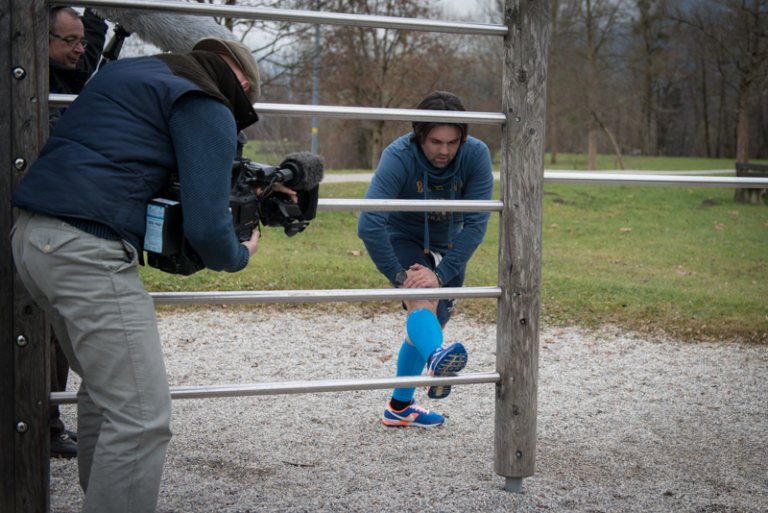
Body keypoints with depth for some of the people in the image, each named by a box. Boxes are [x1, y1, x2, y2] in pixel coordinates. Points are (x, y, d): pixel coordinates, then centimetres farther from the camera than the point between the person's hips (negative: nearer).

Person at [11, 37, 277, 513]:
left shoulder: (130, 69, 25)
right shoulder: (207, 107, -2)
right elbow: (206, 227, -10)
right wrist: (238, 255, 11)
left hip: (32, 235, 10)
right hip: (89, 247, -10)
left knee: (106, 391, 23)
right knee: (142, 417, -8)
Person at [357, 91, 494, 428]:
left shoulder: (476, 155, -26)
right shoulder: (399, 157, -32)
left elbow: (476, 223, -28)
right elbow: (369, 224, -38)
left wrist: (441, 274, -34)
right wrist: (399, 276, -36)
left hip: (449, 248, 4)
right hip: (403, 238, -4)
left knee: (430, 325, 14)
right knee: (422, 300, -34)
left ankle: (400, 407, 30)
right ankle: (437, 359, -63)